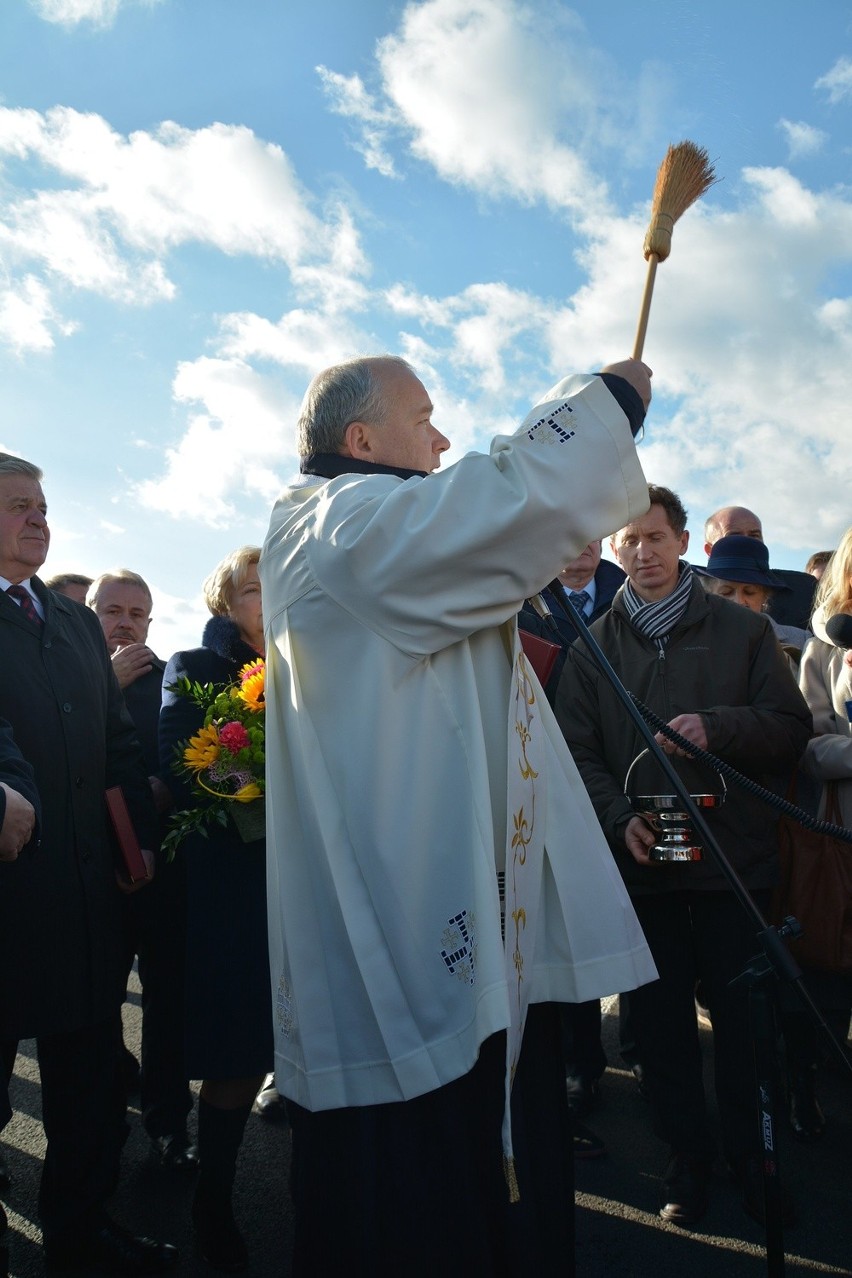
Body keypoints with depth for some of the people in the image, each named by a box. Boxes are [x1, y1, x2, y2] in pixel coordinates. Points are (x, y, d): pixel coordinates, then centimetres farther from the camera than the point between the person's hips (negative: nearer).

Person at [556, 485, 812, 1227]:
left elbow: (792, 727, 0)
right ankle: (688, 1159, 29)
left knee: (742, 1018, 10)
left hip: (735, 858, -1)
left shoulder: (743, 630, 3)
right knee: (661, 1022, 10)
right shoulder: (595, 646, 5)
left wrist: (716, 726, -17)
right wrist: (620, 817, -15)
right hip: (642, 861, 1)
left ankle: (751, 1159, 32)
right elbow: (578, 750, 1)